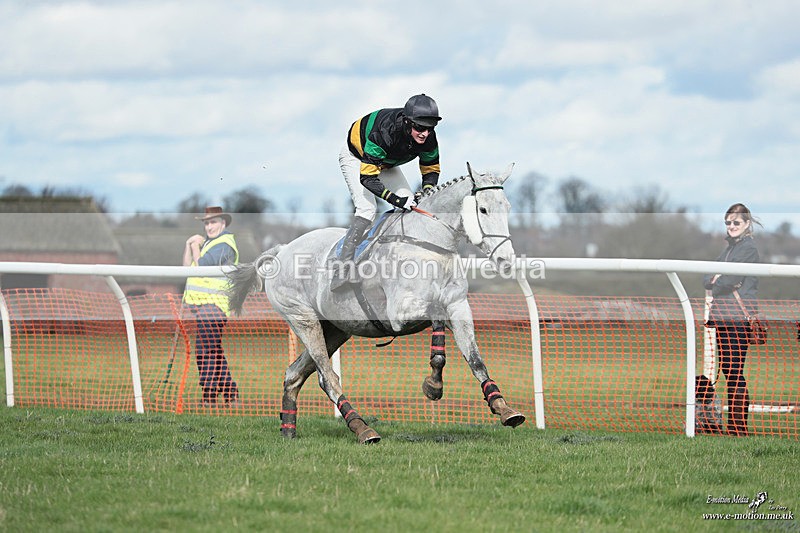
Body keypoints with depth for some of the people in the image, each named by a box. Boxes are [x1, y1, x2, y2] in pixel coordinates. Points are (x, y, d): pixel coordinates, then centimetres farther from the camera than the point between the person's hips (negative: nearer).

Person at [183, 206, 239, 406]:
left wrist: (195, 247, -1)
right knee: (215, 353, 14)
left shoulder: (224, 245, -10)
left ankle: (208, 398, -16)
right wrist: (189, 245, 1)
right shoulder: (207, 241, 21)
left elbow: (201, 264, -18)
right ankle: (230, 394, 19)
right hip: (199, 304, 10)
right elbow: (187, 266, 15)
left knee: (206, 351, -14)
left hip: (212, 305, -10)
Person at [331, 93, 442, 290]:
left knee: (411, 205, -5)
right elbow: (367, 177, -43)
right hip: (356, 157, -7)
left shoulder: (428, 139, -25)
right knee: (367, 209, -25)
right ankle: (343, 265, -28)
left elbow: (431, 170, -7)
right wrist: (396, 200, -49)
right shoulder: (384, 133, -44)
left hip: (385, 162, 7)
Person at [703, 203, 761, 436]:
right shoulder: (729, 248, 20)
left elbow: (732, 280, -17)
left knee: (734, 372, -9)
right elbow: (706, 280, 15)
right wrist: (714, 279, -7)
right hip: (723, 317, 9)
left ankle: (739, 426, -7)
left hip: (738, 318, -9)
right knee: (727, 369, 10)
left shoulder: (749, 248, -8)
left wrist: (717, 282, 2)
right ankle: (733, 422, 15)